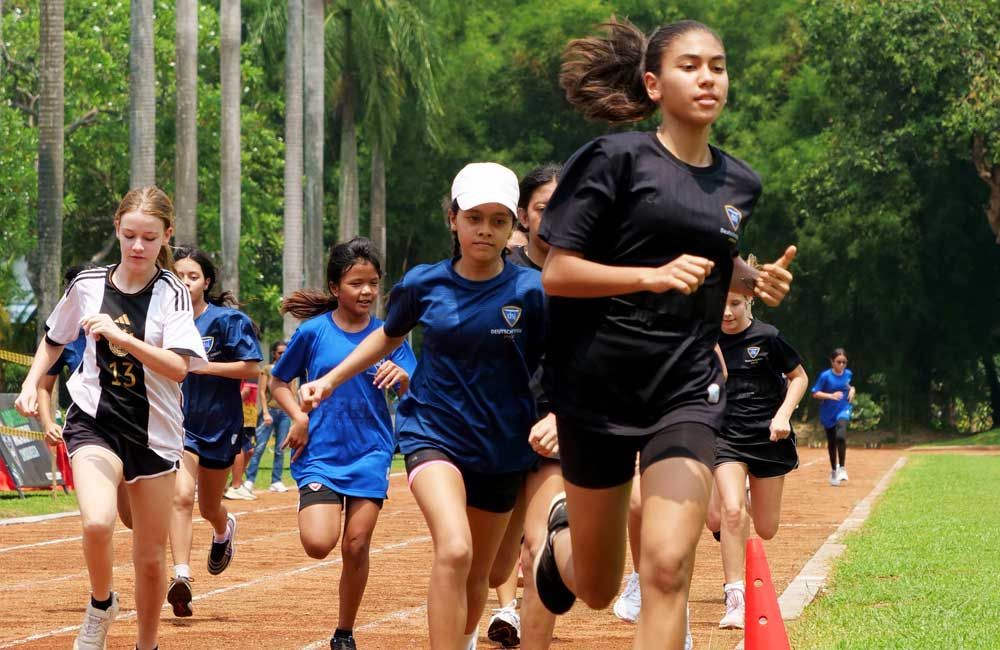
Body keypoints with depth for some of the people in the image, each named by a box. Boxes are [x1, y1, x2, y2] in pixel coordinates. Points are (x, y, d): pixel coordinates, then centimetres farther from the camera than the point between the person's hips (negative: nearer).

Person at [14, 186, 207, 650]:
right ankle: (101, 605, 1)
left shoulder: (172, 294, -7)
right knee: (97, 523, -27)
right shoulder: (88, 285, 0)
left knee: (151, 558, 6)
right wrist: (31, 383, 4)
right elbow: (54, 339, 19)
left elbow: (179, 367, -21)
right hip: (94, 422, 0)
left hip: (155, 433, 0)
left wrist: (120, 337, -30)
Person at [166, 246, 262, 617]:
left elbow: (251, 368, -14)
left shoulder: (227, 319, -10)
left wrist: (201, 365, -21)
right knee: (181, 494, -22)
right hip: (178, 420, 1)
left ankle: (224, 529, 53)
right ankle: (181, 576, -26)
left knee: (209, 508, 15)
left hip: (219, 423, -1)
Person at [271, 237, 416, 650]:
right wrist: (299, 417, -8)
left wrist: (403, 376, -24)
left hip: (370, 454, 1)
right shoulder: (313, 331, -2)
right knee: (318, 544, -18)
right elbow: (278, 382, 9)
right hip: (320, 453, -1)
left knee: (356, 546, -1)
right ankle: (312, 507, 19)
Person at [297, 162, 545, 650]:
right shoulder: (423, 284, -3)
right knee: (454, 550, -27)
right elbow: (390, 335, 17)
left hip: (501, 446, 1)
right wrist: (331, 379, 14)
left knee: (476, 574, 14)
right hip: (432, 432, -1)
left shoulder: (530, 291, -9)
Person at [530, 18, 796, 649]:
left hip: (687, 390, 3)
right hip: (599, 388, -2)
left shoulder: (740, 183, 8)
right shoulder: (616, 159, -8)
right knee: (597, 589, 11)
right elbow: (557, 273, -11)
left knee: (667, 567, -18)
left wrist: (756, 279, 6)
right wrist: (654, 275, -24)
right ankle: (562, 535, 48)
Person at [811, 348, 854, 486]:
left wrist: (852, 391, -2)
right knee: (831, 442, 12)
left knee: (841, 436, -25)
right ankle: (833, 471, 33)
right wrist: (831, 396, -25)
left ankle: (842, 468, -14)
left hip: (844, 409, 0)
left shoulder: (848, 374, -2)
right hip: (828, 413, 0)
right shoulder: (825, 376, -13)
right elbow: (815, 393, -13)